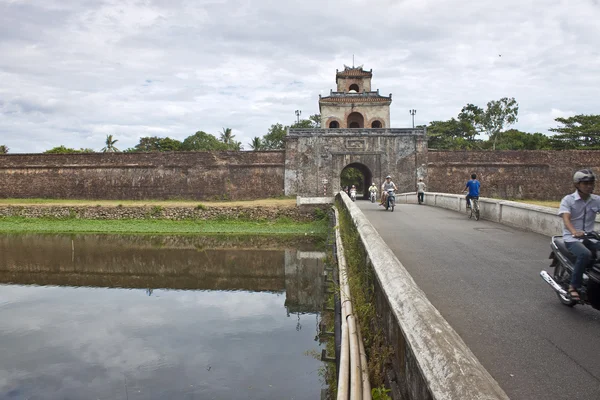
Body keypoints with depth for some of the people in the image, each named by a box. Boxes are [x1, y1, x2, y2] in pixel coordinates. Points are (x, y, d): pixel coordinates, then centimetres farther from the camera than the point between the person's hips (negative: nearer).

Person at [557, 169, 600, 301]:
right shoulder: (568, 199, -5)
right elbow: (566, 219, -19)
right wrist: (574, 231, -40)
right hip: (572, 239, -4)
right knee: (585, 254, -33)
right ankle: (573, 287, -21)